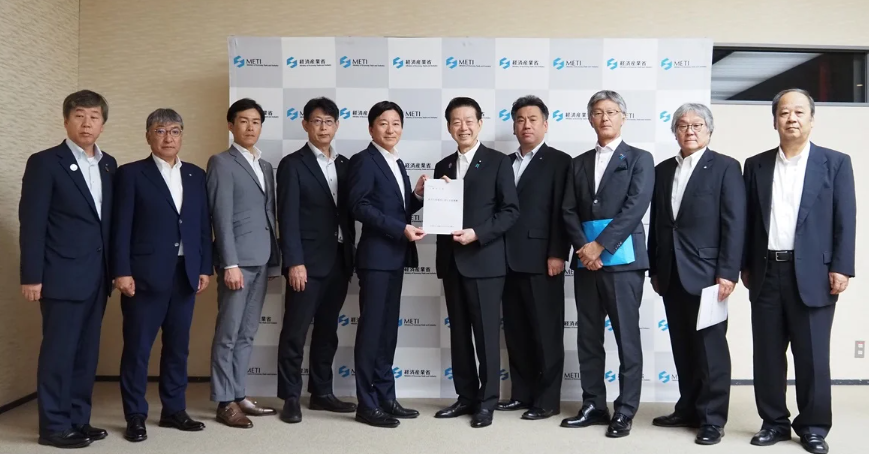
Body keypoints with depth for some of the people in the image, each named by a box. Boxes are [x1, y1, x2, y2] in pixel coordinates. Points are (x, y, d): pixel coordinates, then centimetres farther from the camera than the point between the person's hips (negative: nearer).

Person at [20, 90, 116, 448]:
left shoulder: (109, 165, 12)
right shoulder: (45, 163, -5)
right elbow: (31, 224, -9)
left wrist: (113, 268, 9)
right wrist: (31, 276, -12)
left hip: (97, 277, 6)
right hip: (63, 276, -6)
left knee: (86, 352, 11)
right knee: (58, 352, 1)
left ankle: (78, 419, 22)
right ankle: (54, 426, 12)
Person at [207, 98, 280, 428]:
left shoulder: (265, 166, 18)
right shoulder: (221, 163, -3)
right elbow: (221, 217, -11)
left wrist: (275, 255, 11)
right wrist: (230, 264, -17)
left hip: (262, 260, 7)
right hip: (237, 260, -7)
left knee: (247, 334, 11)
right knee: (228, 334, -1)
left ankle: (239, 396, 19)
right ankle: (225, 403, 7)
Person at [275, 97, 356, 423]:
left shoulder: (344, 164, 13)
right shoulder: (292, 164, -3)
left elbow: (348, 213, 14)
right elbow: (288, 217, -10)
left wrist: (351, 255, 8)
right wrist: (294, 262, -17)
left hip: (338, 261, 6)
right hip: (307, 262, -5)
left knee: (327, 331, 12)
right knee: (295, 332, 0)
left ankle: (321, 393, 23)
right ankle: (291, 398, 10)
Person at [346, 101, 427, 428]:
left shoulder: (398, 164, 18)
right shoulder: (364, 160, -6)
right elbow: (358, 206, -17)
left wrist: (418, 194, -1)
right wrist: (401, 229, -20)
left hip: (395, 257, 8)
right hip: (376, 257, -8)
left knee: (388, 329, 11)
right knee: (371, 328, -4)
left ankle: (385, 397, 19)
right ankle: (367, 404, 3)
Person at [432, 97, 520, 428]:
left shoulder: (498, 162, -1)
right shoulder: (443, 166, 15)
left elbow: (511, 210, -8)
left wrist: (477, 234, -17)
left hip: (484, 259, -5)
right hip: (451, 260, 5)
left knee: (486, 332, 1)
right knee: (459, 332, 11)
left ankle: (487, 401, 11)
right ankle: (466, 397, 21)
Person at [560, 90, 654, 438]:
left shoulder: (639, 159, 4)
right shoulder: (579, 163, 17)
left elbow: (635, 208, -9)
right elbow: (569, 211, 8)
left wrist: (599, 245, -14)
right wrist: (583, 247, -8)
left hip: (621, 259, -4)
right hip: (585, 259, 5)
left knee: (627, 338, 0)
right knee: (588, 338, 8)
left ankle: (624, 411, 9)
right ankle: (593, 406, 18)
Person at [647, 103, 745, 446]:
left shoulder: (725, 167, -2)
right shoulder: (663, 170, 13)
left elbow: (735, 224, -8)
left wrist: (728, 272, -15)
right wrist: (654, 269, 11)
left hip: (706, 271, -5)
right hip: (671, 273, 5)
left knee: (710, 347, 1)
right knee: (683, 347, 12)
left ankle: (712, 418, 10)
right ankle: (689, 409, 22)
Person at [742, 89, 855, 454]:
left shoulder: (835, 163, 4)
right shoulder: (756, 165, 10)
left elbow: (846, 220, -1)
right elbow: (747, 220, 10)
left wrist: (841, 268, -9)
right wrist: (744, 265, 7)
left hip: (812, 273, -2)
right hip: (766, 273, 3)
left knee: (812, 355, 3)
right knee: (767, 354, 7)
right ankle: (774, 422, 19)